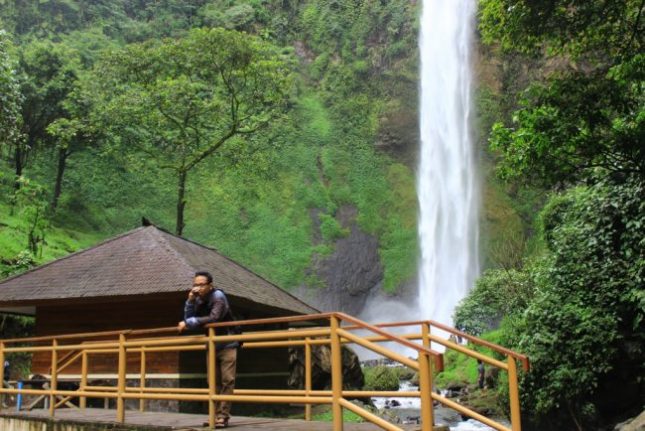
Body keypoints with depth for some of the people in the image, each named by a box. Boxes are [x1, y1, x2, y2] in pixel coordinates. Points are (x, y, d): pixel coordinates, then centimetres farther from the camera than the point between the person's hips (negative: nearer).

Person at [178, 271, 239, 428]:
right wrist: (190, 301, -16)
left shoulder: (218, 296, -18)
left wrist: (189, 322, -28)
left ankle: (223, 416, -11)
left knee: (227, 380, -11)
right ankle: (215, 414, 12)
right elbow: (188, 319, -4)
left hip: (227, 344, -7)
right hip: (212, 345, 7)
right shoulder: (198, 300, 2)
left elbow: (213, 318, -32)